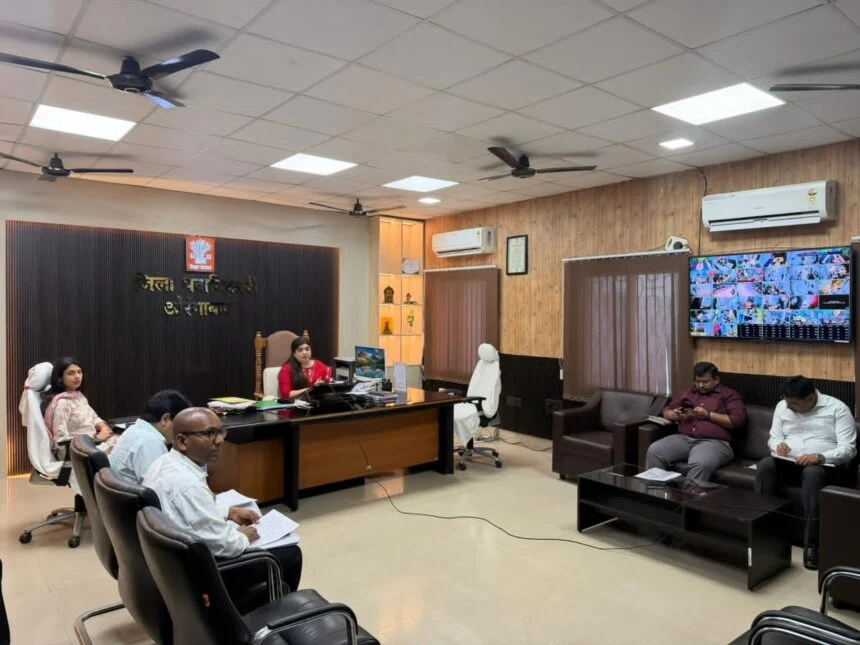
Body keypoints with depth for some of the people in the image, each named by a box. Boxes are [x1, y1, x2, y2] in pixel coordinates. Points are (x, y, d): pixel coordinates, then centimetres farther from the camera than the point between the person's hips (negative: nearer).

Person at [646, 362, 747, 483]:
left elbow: (737, 420, -2)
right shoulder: (687, 393, 26)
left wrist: (708, 415, -8)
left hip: (713, 442, -4)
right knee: (654, 451, -23)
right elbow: (666, 410, 27)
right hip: (684, 438, 5)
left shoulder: (729, 395, 12)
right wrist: (673, 415, 3)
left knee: (701, 463, -39)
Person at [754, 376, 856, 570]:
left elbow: (849, 449, -11)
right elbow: (774, 437, 13)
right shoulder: (782, 406, 10)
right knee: (765, 465, -30)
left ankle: (811, 544, -35)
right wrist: (778, 445, -12)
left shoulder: (837, 408, -4)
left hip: (824, 465, -4)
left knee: (813, 473, -40)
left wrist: (819, 457, -28)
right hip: (790, 463, 4)